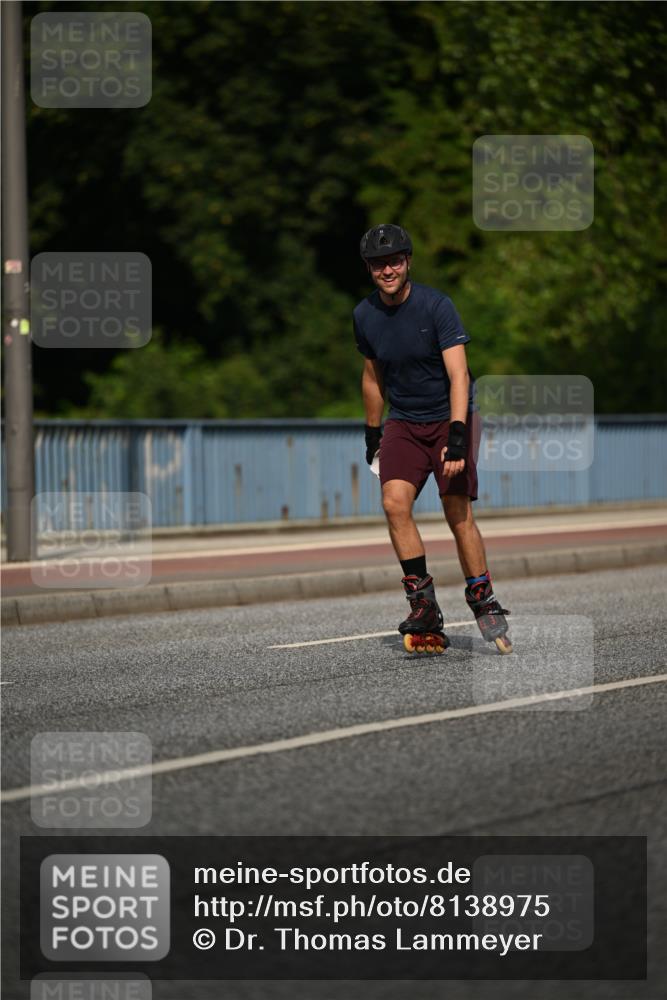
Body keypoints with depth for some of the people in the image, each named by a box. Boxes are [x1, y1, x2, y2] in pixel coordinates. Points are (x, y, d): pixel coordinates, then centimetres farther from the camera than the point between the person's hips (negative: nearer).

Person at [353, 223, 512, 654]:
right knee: (395, 502, -18)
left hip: (450, 415, -4)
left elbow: (459, 374, -22)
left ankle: (484, 602, 4)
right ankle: (424, 606, -14)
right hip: (403, 422, 4)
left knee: (459, 513, -12)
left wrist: (457, 436, -32)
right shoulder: (365, 315, 0)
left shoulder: (436, 305, -15)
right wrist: (372, 433, 23)